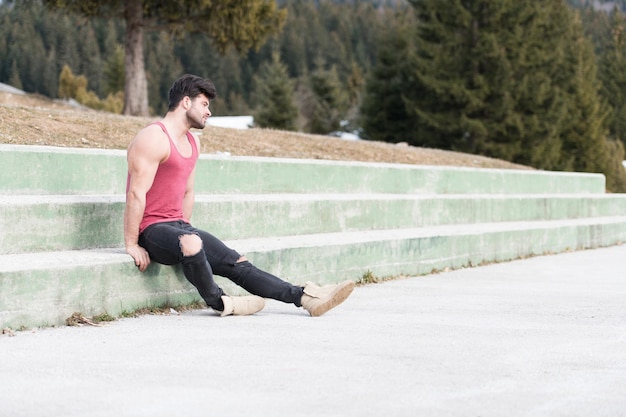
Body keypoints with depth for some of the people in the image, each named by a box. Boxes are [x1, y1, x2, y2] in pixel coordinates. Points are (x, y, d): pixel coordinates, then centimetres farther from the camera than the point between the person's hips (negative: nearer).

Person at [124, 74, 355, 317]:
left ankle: (305, 298, -2)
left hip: (177, 226, 9)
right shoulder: (154, 139, -13)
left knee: (238, 264, 2)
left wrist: (183, 230, 15)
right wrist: (131, 245, -19)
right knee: (191, 244, -39)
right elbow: (136, 193, -18)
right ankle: (218, 302, -19)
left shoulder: (192, 142, 17)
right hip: (151, 230, -9)